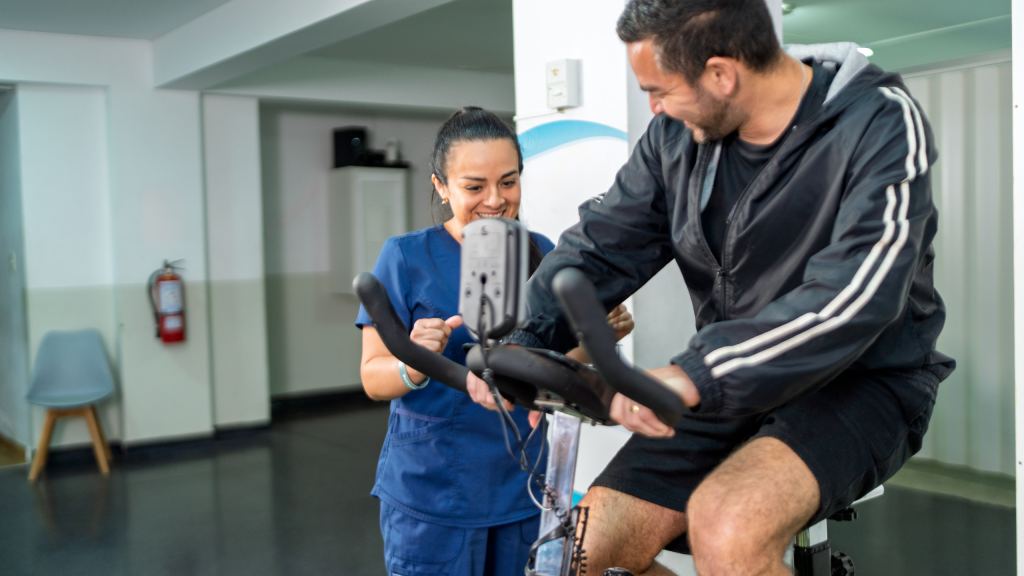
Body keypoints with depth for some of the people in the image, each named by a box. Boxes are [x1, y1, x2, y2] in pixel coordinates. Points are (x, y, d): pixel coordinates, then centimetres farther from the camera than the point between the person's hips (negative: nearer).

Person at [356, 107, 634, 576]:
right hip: (430, 493, -3)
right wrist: (414, 365, -30)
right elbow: (373, 378, -9)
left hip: (522, 488, 3)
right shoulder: (407, 256, -7)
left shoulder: (541, 254, 4)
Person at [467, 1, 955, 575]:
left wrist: (695, 376, -41)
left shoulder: (882, 124, -16)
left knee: (726, 527, -34)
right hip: (726, 388, 6)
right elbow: (603, 243, 4)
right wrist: (523, 342, -13)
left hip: (859, 383, -5)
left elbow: (854, 296, -30)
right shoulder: (678, 133, 1)